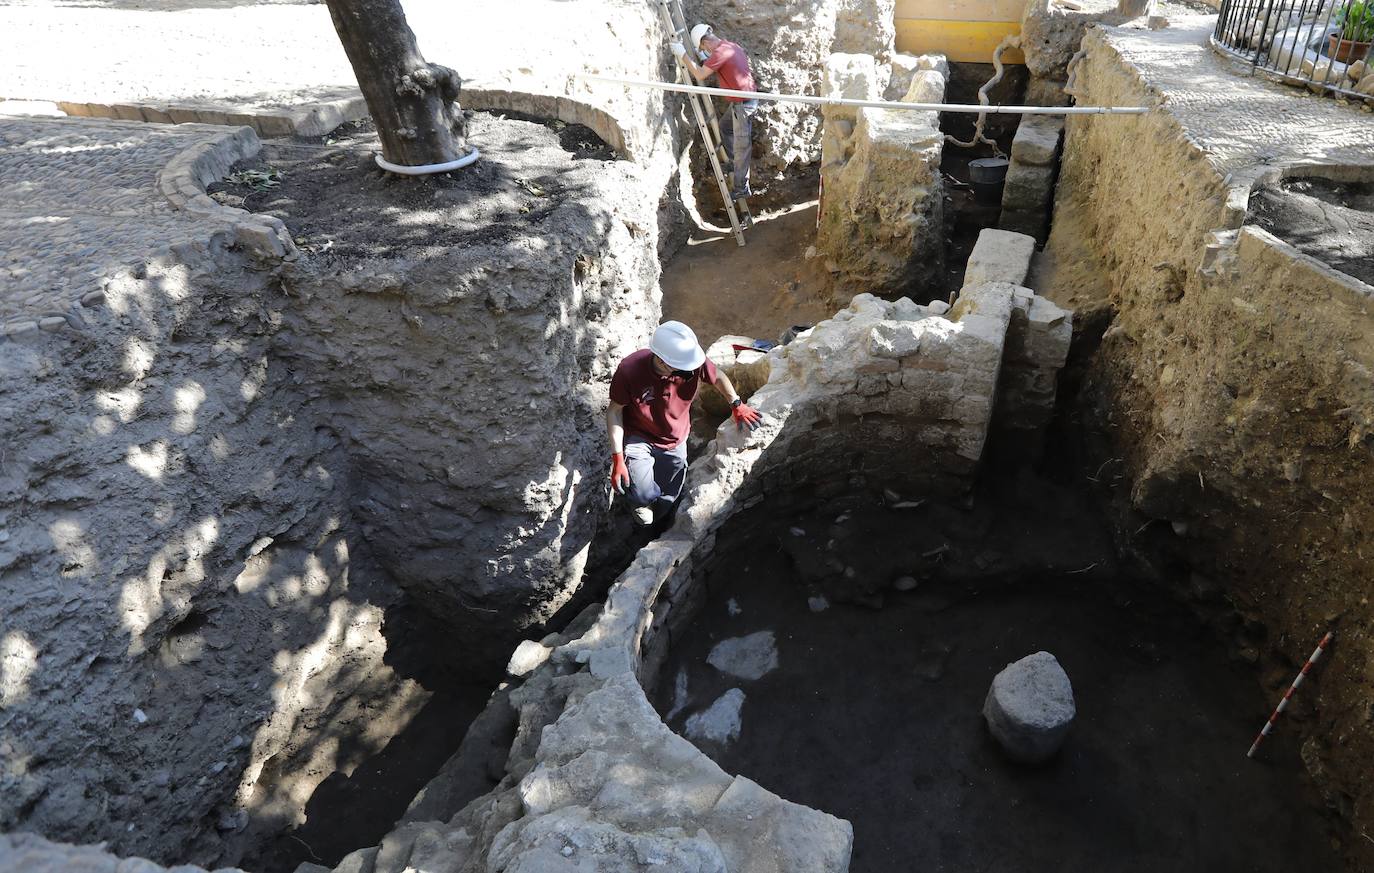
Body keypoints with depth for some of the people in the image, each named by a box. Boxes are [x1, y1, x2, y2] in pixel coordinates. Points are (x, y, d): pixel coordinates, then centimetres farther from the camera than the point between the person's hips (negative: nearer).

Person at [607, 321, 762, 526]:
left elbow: (718, 376, 0)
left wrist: (737, 405, -3)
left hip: (675, 442, 3)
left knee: (666, 502, 15)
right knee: (643, 495, -23)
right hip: (638, 438, -3)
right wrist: (617, 458, -20)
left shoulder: (694, 362, -25)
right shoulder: (629, 370, -32)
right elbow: (615, 411, -18)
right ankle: (640, 501, 17)